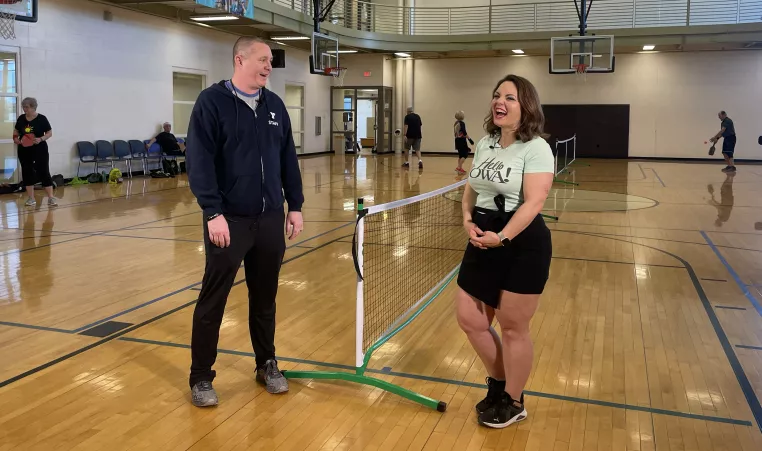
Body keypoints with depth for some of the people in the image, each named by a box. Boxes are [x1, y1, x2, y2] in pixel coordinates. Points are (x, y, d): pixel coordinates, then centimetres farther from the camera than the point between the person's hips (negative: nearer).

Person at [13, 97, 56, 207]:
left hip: (40, 150, -4)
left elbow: (50, 133, -5)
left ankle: (51, 197, -1)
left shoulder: (42, 119, -7)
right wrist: (15, 138, -3)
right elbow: (16, 131, 17)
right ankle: (31, 198, 15)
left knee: (44, 172, -4)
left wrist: (41, 139, -21)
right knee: (27, 173, 7)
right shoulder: (21, 118, 5)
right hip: (24, 151, 5)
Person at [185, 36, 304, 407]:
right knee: (212, 300, 3)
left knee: (265, 298, 14)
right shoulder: (211, 101, -6)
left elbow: (288, 159, 14)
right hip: (228, 220, -5)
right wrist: (213, 212, -18)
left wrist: (294, 205, 10)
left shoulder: (275, 105, 11)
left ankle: (267, 365, 30)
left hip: (270, 219, 5)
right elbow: (199, 161, -12)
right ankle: (201, 377, 16)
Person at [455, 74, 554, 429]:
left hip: (522, 244, -7)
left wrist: (502, 237, -29)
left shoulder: (536, 148, -12)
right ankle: (499, 382, 34)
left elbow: (534, 202, -21)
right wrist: (468, 221, -2)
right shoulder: (484, 144, 10)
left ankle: (513, 402, 26)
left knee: (513, 328, 5)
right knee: (469, 319, 10)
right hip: (483, 241, 7)